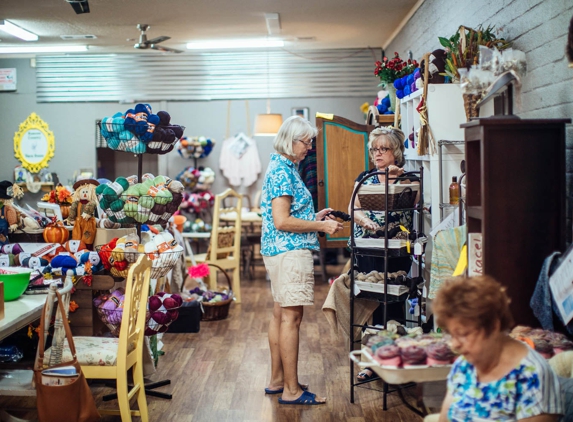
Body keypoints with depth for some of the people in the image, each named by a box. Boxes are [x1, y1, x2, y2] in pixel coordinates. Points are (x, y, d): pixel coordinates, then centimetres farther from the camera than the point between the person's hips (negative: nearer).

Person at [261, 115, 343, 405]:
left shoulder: (282, 167, 16)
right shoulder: (282, 171, -16)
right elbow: (282, 221, -21)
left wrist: (315, 217, 14)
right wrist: (321, 226, -15)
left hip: (281, 251, 11)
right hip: (290, 251, -11)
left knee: (281, 314, 14)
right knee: (291, 316, -7)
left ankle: (277, 380, 23)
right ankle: (291, 390, -2)